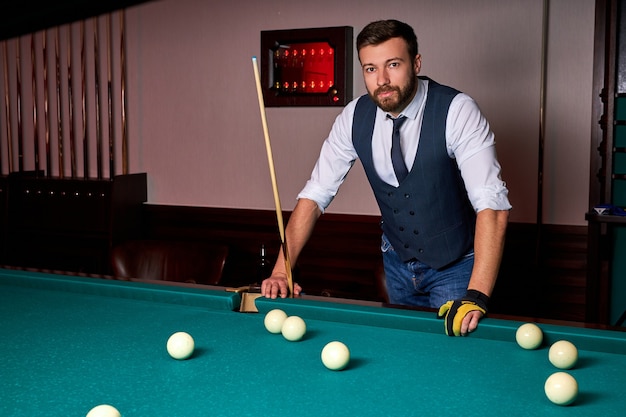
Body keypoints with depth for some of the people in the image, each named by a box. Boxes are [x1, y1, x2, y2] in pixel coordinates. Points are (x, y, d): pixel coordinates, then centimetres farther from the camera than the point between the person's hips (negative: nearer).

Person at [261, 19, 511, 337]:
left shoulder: (456, 111, -25)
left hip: (456, 265, -4)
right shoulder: (354, 117, -12)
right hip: (397, 262, 4)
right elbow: (315, 194, -8)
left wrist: (477, 296, -43)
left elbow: (492, 204, -33)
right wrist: (281, 270, -19)